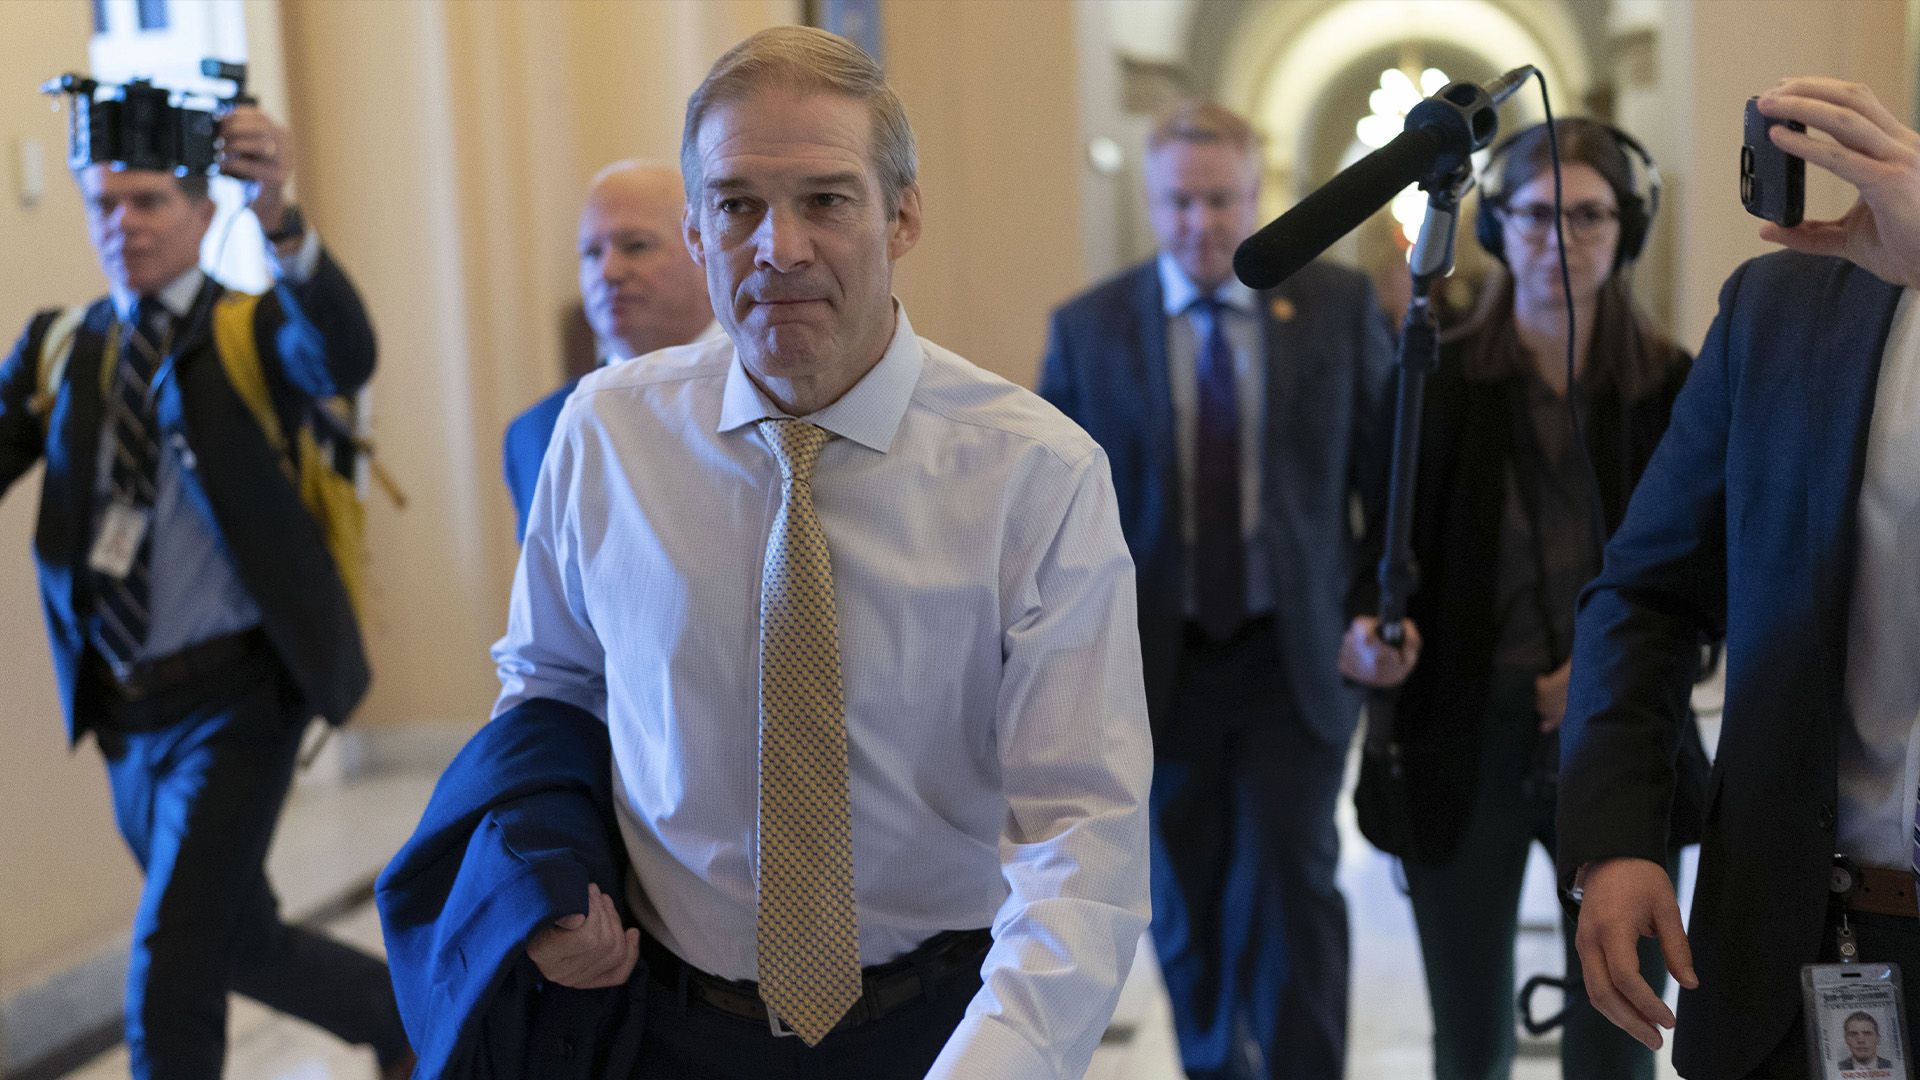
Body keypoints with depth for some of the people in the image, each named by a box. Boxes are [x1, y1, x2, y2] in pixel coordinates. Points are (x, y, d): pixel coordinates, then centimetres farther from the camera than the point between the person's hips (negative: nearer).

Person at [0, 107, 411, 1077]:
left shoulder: (252, 328, -6)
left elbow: (344, 358, -28)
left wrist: (279, 218, -45)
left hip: (234, 696, -6)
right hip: (124, 711, 6)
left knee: (170, 968, -8)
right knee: (240, 941, 19)